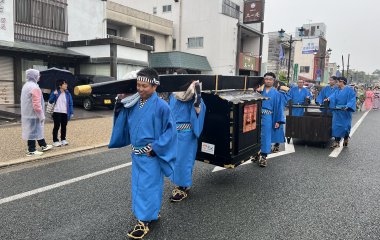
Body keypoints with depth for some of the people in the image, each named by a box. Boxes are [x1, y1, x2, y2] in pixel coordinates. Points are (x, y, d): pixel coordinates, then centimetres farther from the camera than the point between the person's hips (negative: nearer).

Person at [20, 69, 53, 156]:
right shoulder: (34, 87, -19)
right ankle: (31, 151, 5)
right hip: (33, 114, -10)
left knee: (37, 130, 19)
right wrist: (41, 115, -17)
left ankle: (43, 146, 30)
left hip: (27, 113, 10)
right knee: (33, 131, -2)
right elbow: (36, 104, -23)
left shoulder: (26, 85, 15)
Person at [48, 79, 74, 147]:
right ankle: (55, 141, 8)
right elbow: (50, 101, -6)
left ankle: (63, 139, 25)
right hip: (57, 112, -3)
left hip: (65, 113, 3)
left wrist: (71, 112, 0)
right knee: (56, 126, 0)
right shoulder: (55, 92, -2)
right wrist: (54, 95, -21)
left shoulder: (67, 94, 4)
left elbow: (70, 104, 6)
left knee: (64, 126, 12)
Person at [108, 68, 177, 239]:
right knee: (139, 185, 19)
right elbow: (123, 122, 12)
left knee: (147, 186, 3)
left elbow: (170, 130, -13)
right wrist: (120, 104, -4)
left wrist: (155, 148, -15)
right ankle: (153, 212, 39)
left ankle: (144, 221, 19)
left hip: (150, 155, -7)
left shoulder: (161, 106, -17)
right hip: (136, 153, 7)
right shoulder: (134, 103, 1)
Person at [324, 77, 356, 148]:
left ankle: (346, 139, 25)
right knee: (336, 125, 2)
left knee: (345, 125, 4)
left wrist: (347, 106, -27)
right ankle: (337, 141, 5)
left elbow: (352, 100, -12)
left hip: (345, 112, -5)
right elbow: (333, 96, -1)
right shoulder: (337, 90, 13)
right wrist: (329, 98, -23)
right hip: (337, 111, 5)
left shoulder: (349, 90, -5)